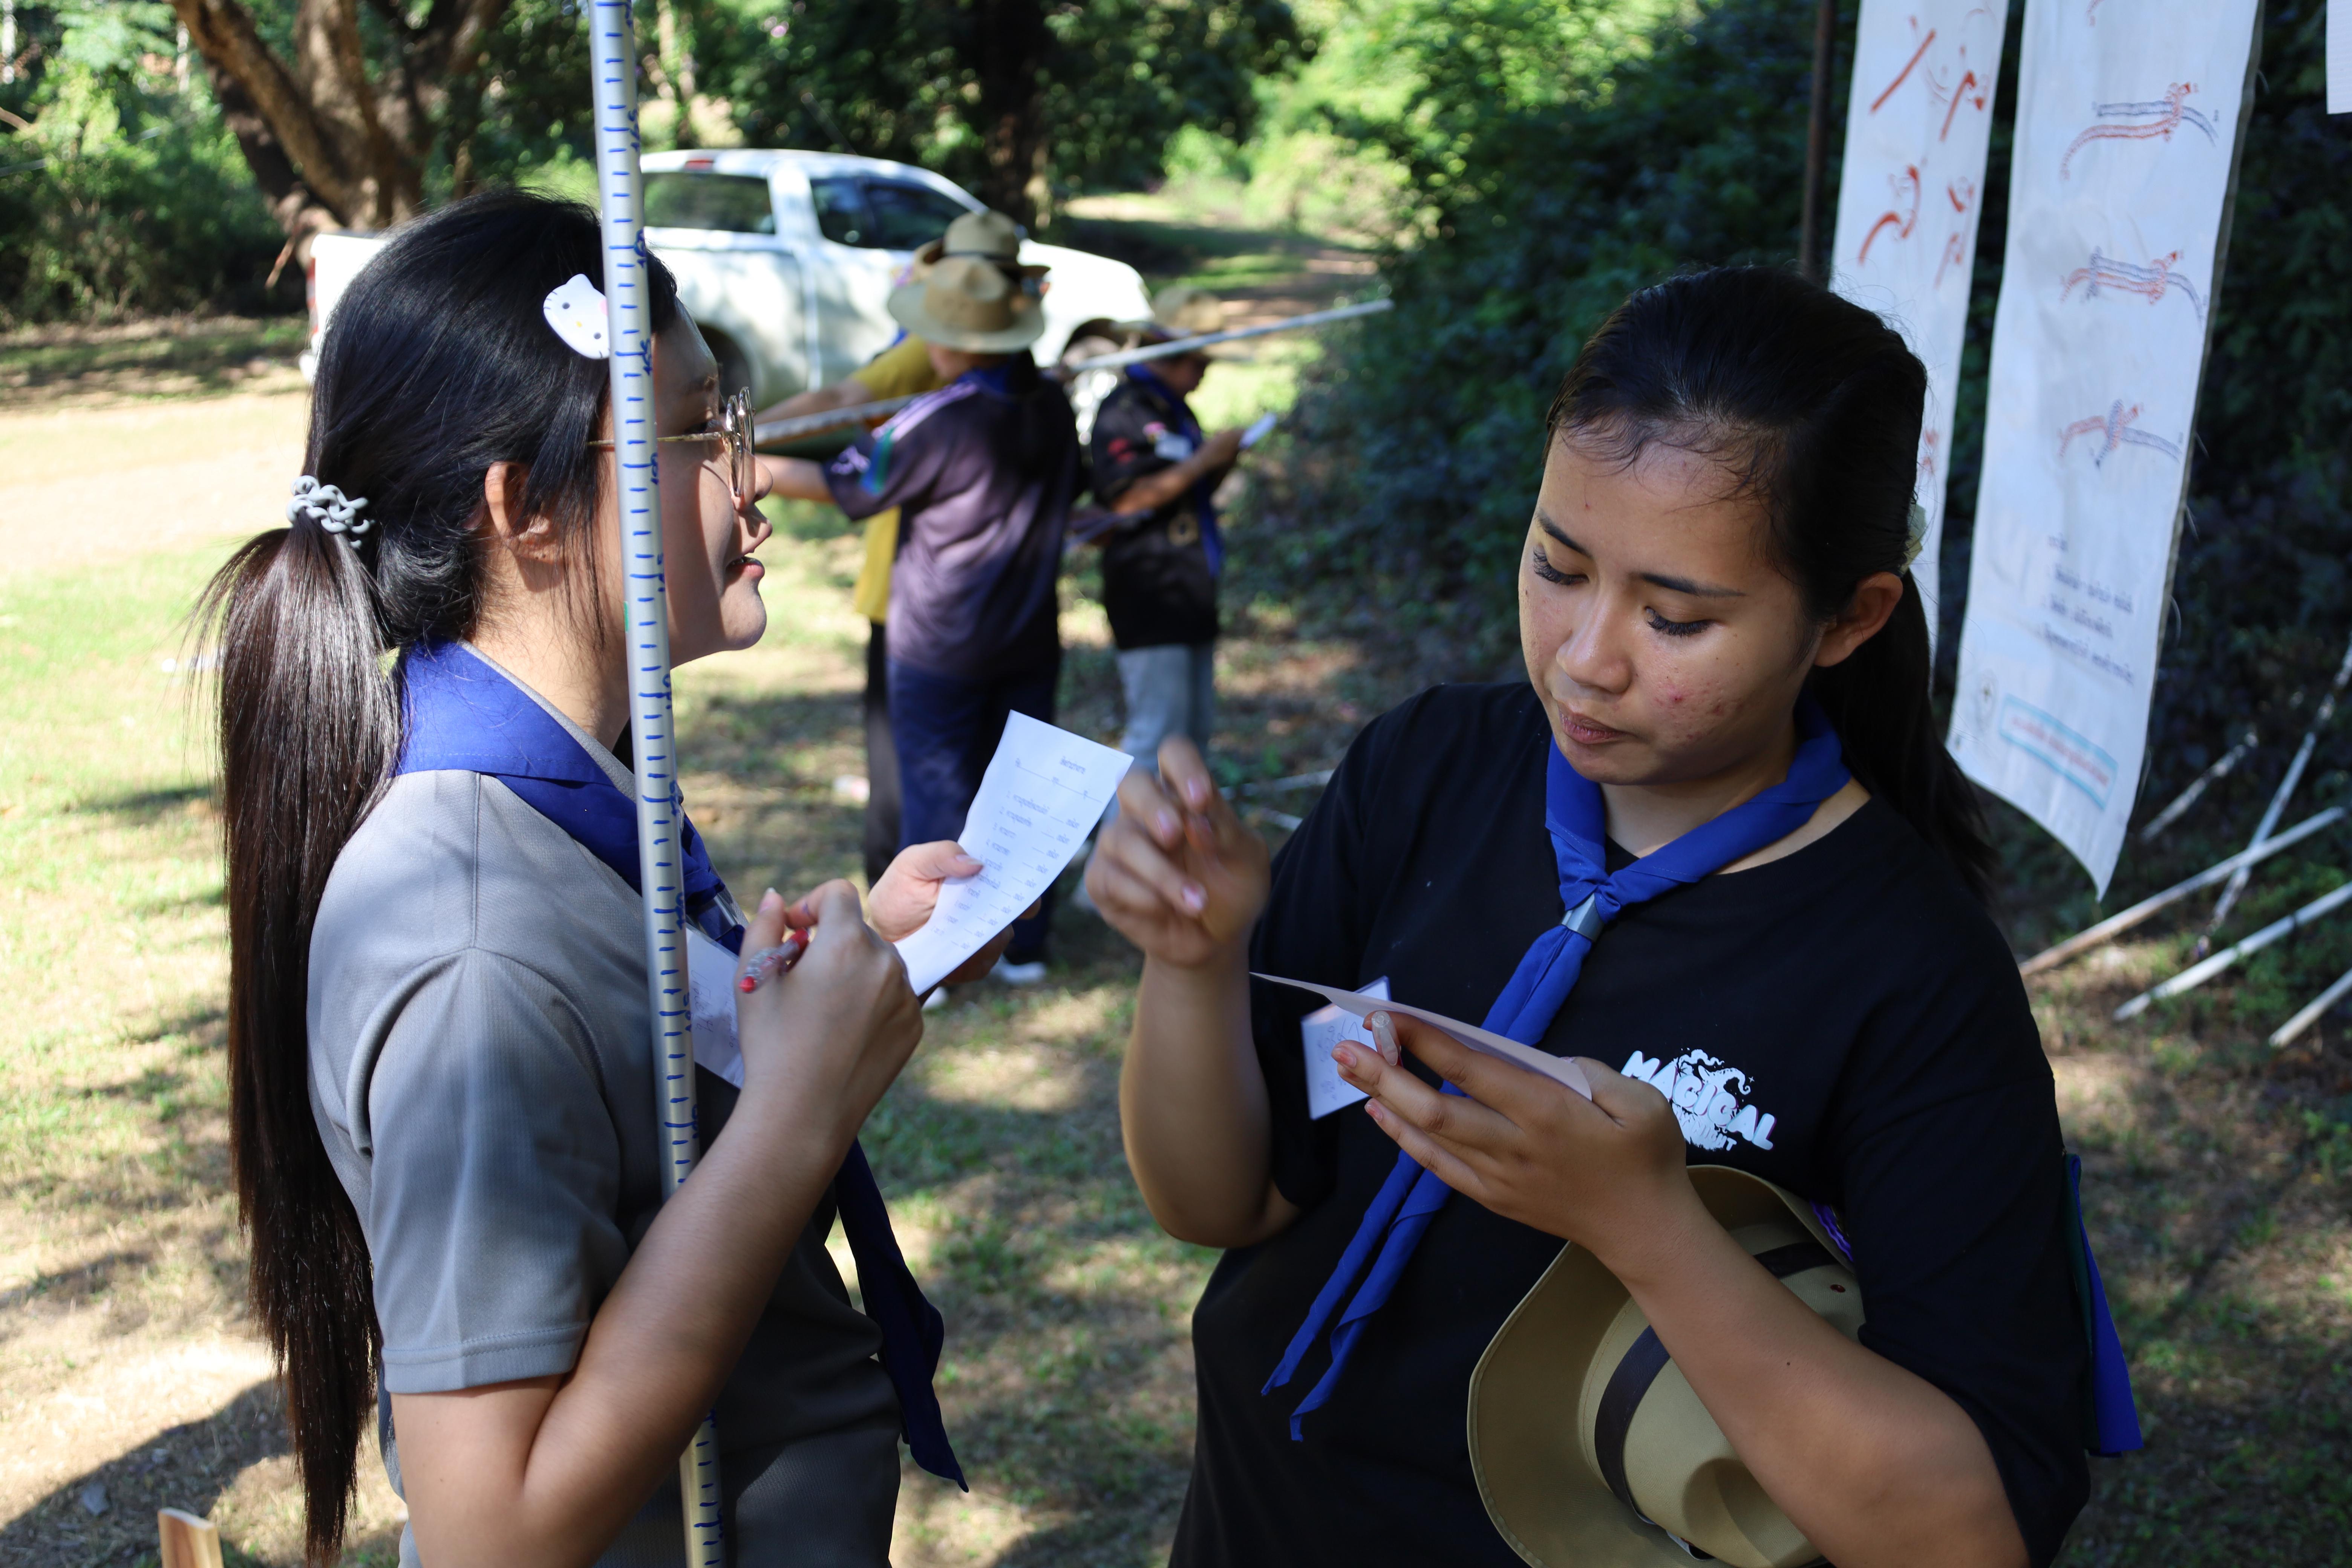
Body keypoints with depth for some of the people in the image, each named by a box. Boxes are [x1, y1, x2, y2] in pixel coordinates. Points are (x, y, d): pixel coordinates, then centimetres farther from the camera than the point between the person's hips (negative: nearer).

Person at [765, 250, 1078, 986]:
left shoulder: (937, 422, -19)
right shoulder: (1052, 409, -1)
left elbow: (836, 483, -10)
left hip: (938, 653, -6)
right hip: (1030, 642, 6)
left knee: (936, 794, 4)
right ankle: (1024, 948, 21)